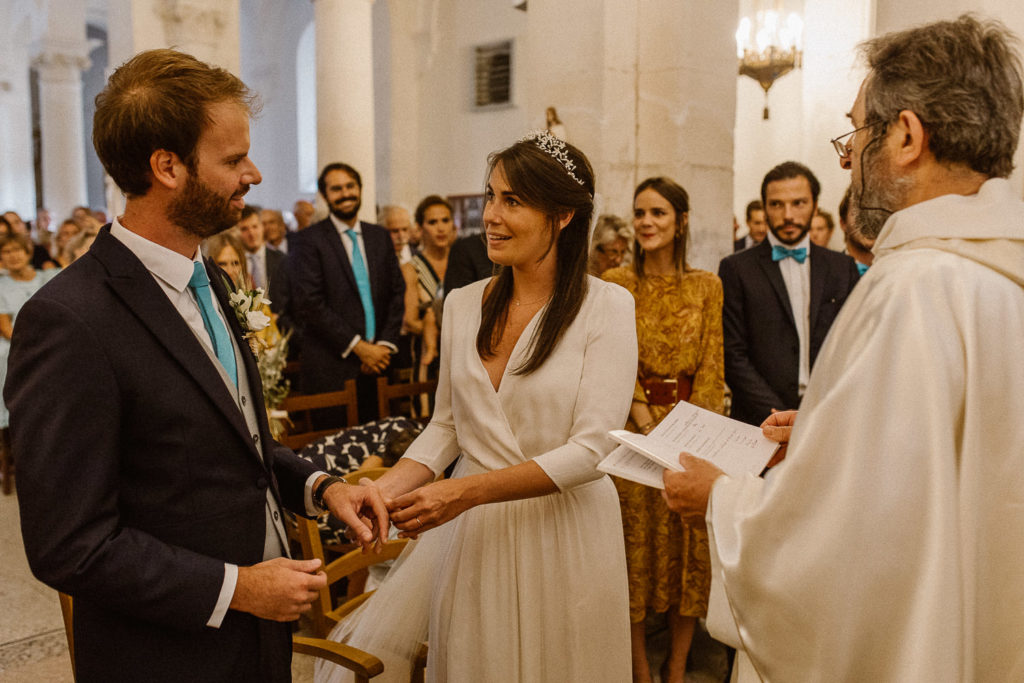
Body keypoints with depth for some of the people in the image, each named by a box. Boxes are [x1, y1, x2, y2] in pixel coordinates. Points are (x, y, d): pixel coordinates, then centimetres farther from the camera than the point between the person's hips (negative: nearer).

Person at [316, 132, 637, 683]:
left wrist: (466, 491, -23)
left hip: (562, 533, -3)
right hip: (467, 532, 4)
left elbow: (591, 449, -16)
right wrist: (386, 489, -9)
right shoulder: (463, 305, 4)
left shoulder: (606, 307, -10)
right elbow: (446, 426, 9)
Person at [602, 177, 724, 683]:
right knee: (635, 546, 6)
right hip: (632, 427, -1)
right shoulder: (615, 283, 1)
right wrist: (647, 420, -13)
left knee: (688, 548, 8)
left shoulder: (707, 286, 4)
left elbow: (711, 365, 0)